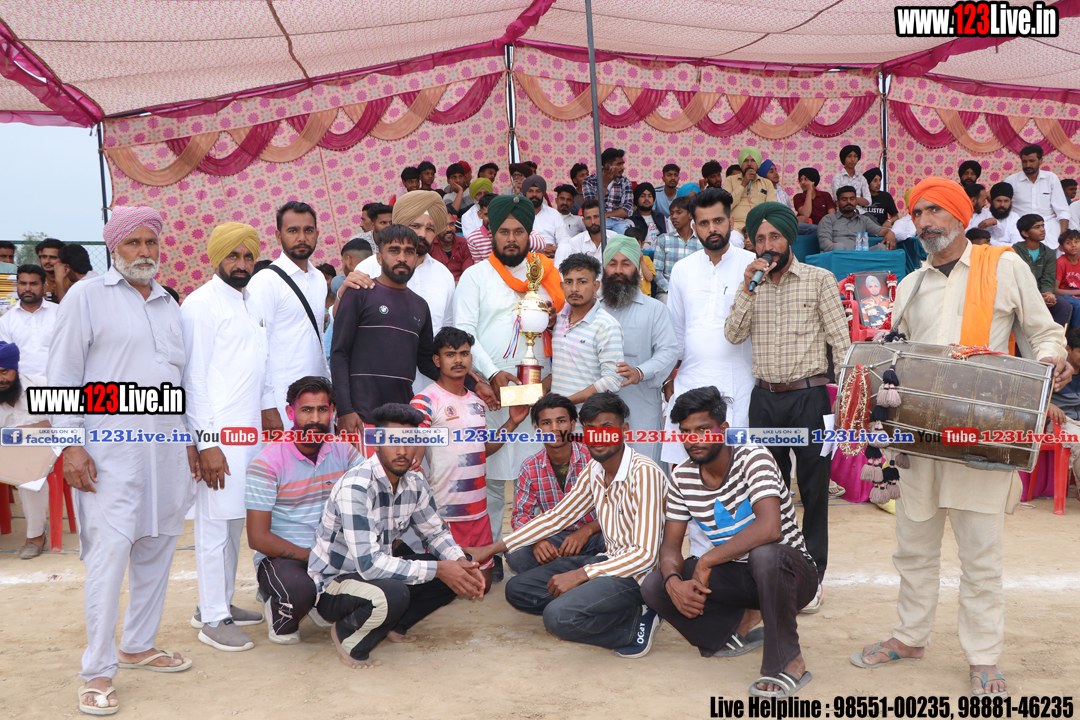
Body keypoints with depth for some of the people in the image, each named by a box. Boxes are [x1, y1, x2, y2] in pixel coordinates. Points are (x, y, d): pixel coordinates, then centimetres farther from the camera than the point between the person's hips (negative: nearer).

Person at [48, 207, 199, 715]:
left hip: (166, 450, 6)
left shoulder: (168, 304, 17)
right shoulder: (87, 296, 0)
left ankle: (139, 646, 25)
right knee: (109, 552, -10)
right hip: (110, 450, -6)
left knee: (156, 549, 10)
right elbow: (62, 376, -3)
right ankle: (97, 673, 0)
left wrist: (188, 440, 18)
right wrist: (72, 445, -11)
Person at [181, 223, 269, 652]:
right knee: (215, 523, -3)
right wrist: (207, 443, -17)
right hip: (219, 434, -8)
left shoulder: (251, 303, 16)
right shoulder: (201, 304, -9)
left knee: (234, 521, 13)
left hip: (248, 431, 8)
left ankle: (221, 603, 24)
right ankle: (213, 619, 5)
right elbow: (193, 379, -13)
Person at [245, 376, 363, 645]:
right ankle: (281, 615, 3)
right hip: (281, 557, -5)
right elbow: (257, 537, -13)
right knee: (299, 590, -37)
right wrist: (311, 557, -20)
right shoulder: (267, 462, -11)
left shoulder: (343, 450, 4)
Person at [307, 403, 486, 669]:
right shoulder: (355, 487, -27)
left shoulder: (414, 484, -2)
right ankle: (348, 634, -6)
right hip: (332, 585, -8)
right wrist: (437, 570, -29)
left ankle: (393, 626, 7)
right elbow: (368, 563, -32)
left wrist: (460, 561, -9)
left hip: (381, 573, 8)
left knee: (454, 570, -6)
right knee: (393, 594, -37)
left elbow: (435, 532, 13)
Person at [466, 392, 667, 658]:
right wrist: (492, 548, 9)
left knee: (558, 616, -29)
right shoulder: (593, 471, 4)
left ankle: (635, 622, -5)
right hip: (609, 560, 9)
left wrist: (580, 575, -25)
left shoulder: (645, 473, -21)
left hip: (637, 573, -9)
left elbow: (646, 554, -24)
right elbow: (556, 516, 13)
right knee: (517, 589, 5)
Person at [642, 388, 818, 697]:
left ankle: (789, 662, -20)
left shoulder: (753, 457, -19)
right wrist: (674, 581, -22)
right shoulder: (682, 477, -2)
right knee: (654, 586, -15)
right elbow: (670, 544, 1)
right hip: (736, 576, 5)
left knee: (764, 554, -40)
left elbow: (769, 527, -34)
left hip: (790, 571, -5)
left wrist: (706, 561, -29)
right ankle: (743, 620, 6)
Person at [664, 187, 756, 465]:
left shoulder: (752, 265, 1)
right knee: (680, 464, 0)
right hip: (690, 382, 3)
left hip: (738, 383, -3)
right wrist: (668, 377, 16)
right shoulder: (682, 270, 12)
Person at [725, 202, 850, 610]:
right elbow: (733, 334, -2)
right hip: (764, 397, 3)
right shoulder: (753, 284, 11)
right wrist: (747, 286, -10)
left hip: (809, 395, -3)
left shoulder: (819, 279, 1)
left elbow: (840, 340, -2)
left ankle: (812, 575, 14)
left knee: (813, 488, 3)